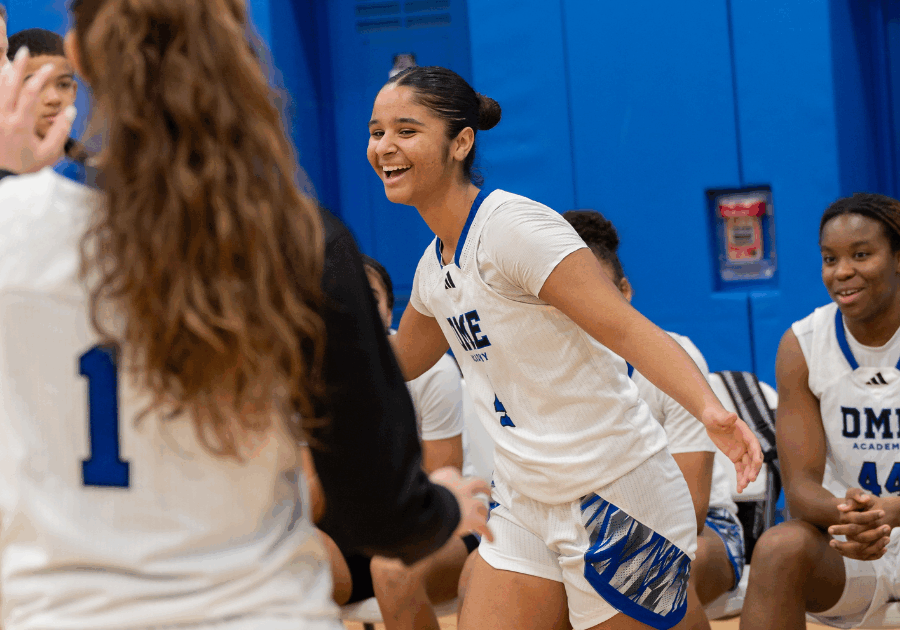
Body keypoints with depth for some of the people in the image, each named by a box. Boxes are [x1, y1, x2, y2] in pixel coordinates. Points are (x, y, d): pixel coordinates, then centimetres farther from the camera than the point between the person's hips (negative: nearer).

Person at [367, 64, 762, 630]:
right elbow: (399, 361, 29)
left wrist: (710, 409, -39)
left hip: (616, 497, -8)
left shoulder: (512, 226, -16)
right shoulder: (435, 266, 8)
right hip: (525, 507, 8)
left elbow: (625, 328, -25)